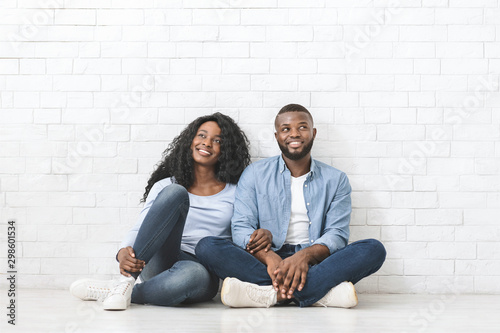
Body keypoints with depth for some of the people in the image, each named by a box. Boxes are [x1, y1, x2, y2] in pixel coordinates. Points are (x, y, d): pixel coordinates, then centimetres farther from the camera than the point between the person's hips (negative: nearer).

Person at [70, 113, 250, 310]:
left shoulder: (234, 194, 15)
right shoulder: (166, 186, 14)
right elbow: (138, 229, 4)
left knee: (196, 275, -41)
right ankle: (126, 280, -30)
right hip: (158, 263, 1)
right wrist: (124, 253, -17)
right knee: (175, 192, -24)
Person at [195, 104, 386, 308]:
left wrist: (306, 255, -24)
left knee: (374, 249, -25)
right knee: (206, 247, -25)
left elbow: (337, 234, 0)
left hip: (315, 264, 1)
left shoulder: (335, 180, 11)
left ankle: (268, 293, -36)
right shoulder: (255, 174, 10)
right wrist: (269, 258, -25)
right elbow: (241, 228, -2)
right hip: (265, 263, 0)